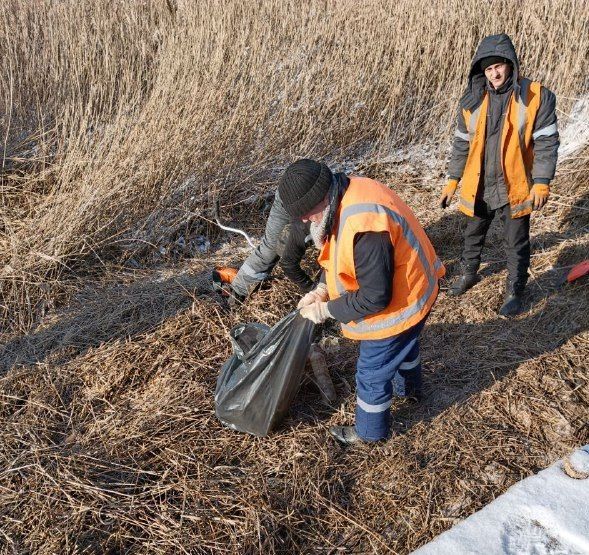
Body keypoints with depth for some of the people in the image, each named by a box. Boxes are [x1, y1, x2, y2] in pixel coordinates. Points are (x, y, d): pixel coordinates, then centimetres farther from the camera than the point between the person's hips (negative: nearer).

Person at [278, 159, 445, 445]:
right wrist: (322, 289, -7)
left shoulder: (364, 228, -40)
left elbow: (375, 298, -32)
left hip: (397, 304, -9)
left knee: (372, 372, 10)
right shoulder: (346, 194, -9)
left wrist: (327, 310, -22)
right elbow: (340, 255, 7)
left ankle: (369, 431, 35)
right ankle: (409, 386, 64)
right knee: (404, 344, 35)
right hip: (409, 289, 10)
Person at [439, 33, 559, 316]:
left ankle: (514, 291, 29)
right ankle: (469, 273, 45)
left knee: (516, 244, 10)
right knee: (473, 234, 21)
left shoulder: (537, 97, -10)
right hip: (479, 186, 3)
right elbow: (462, 143, 6)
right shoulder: (472, 100, -2)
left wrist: (541, 182, -15)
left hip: (515, 187, -3)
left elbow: (546, 142, -9)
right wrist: (452, 179, 5)